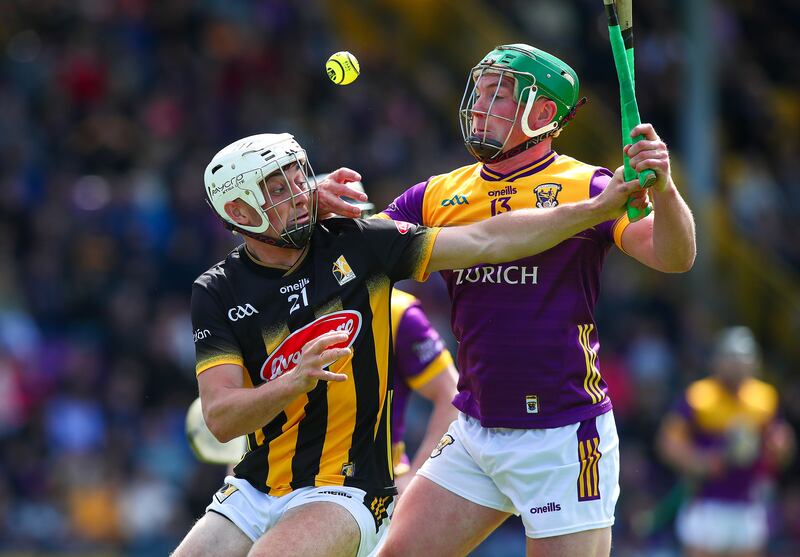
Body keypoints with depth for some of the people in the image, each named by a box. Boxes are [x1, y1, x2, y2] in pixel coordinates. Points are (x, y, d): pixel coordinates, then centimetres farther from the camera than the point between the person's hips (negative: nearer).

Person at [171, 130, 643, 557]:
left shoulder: (355, 246, -2)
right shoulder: (218, 293, -2)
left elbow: (485, 241, -3)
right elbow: (221, 418, -11)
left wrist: (598, 209, -10)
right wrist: (297, 382, -30)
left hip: (346, 494, -3)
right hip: (254, 490, 3)